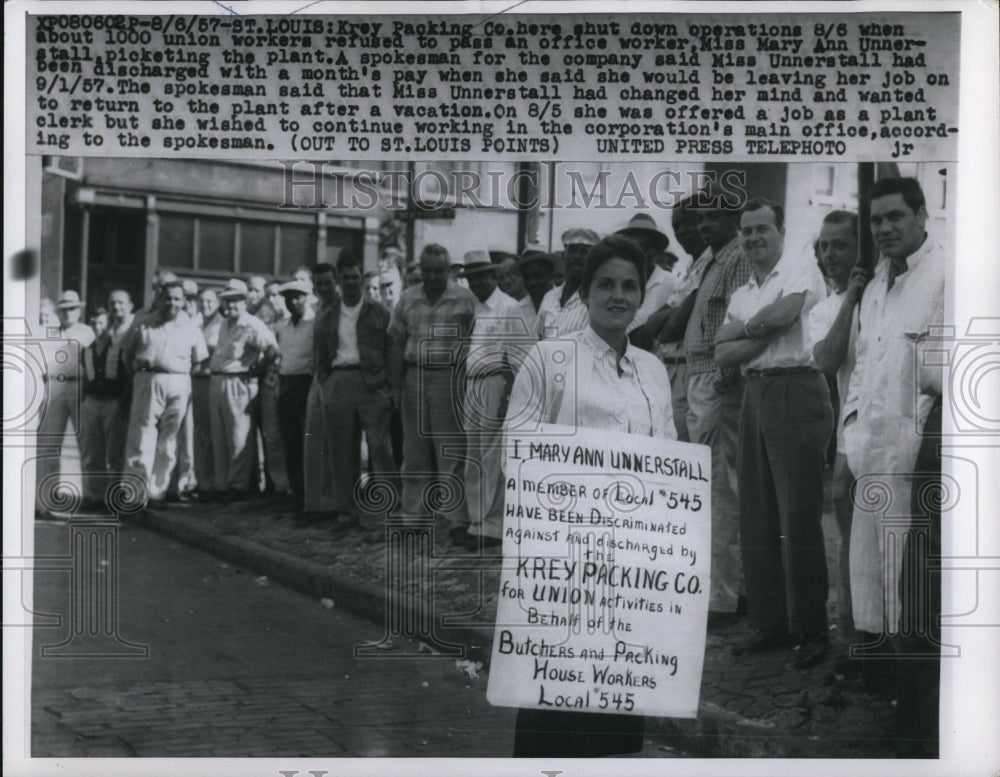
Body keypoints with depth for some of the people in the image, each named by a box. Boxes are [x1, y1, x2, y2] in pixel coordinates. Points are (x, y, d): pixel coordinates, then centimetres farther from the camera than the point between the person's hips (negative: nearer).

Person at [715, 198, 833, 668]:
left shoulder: (801, 273, 0)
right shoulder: (741, 294, 20)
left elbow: (783, 311, -19)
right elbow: (722, 356, 9)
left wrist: (743, 329, 0)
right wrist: (767, 332, -6)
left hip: (796, 391, -7)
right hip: (755, 396, 7)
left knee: (798, 519, -7)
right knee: (756, 518, 8)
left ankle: (812, 633, 0)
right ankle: (770, 624, 17)